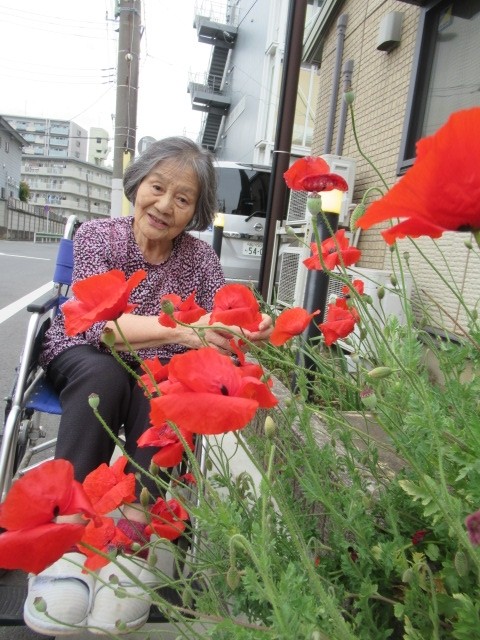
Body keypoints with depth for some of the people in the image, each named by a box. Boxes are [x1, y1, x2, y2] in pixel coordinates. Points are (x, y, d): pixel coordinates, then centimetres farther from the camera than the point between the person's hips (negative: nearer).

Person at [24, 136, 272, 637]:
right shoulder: (97, 235, -10)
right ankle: (68, 527, -30)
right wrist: (178, 329, -42)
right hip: (82, 360, -1)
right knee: (107, 373, -33)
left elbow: (215, 334, -17)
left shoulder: (199, 258, -5)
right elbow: (95, 322, -26)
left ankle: (132, 532, -28)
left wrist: (248, 334, -41)